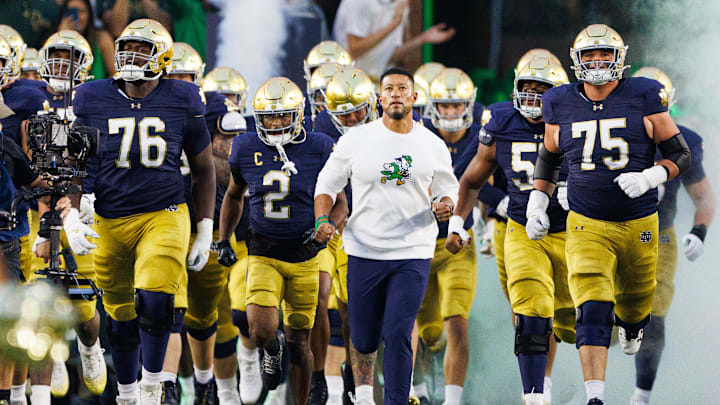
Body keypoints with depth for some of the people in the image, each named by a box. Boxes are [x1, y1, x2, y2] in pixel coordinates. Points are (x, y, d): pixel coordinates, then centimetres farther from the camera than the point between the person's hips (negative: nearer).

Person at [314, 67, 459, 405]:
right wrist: (322, 219, -11)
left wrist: (445, 206, -9)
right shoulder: (356, 140, 0)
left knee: (398, 336, -11)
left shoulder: (432, 145, 4)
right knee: (364, 339, 7)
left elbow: (447, 188, 14)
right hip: (364, 251, 0)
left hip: (413, 254, 0)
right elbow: (327, 184, 6)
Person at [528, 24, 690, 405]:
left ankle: (630, 324, 58)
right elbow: (548, 159, 18)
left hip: (639, 225, 1)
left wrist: (649, 177, -18)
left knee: (635, 301, 19)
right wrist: (537, 202, 6)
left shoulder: (643, 98, -5)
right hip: (587, 226, -1)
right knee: (592, 312, -18)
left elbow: (680, 155, -1)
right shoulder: (562, 106, 2)